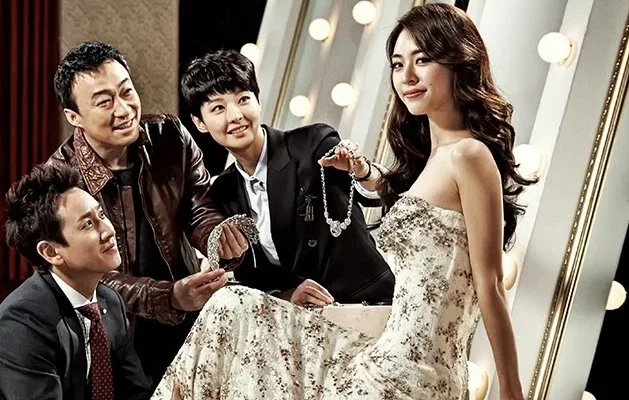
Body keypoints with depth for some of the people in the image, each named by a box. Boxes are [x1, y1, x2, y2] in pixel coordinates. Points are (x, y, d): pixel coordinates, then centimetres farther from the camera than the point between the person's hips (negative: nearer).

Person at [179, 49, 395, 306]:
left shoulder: (314, 145, -7)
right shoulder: (223, 193, 8)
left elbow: (382, 194, -20)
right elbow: (247, 277, 8)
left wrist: (363, 172, -42)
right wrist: (286, 295, -12)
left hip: (367, 303, -3)